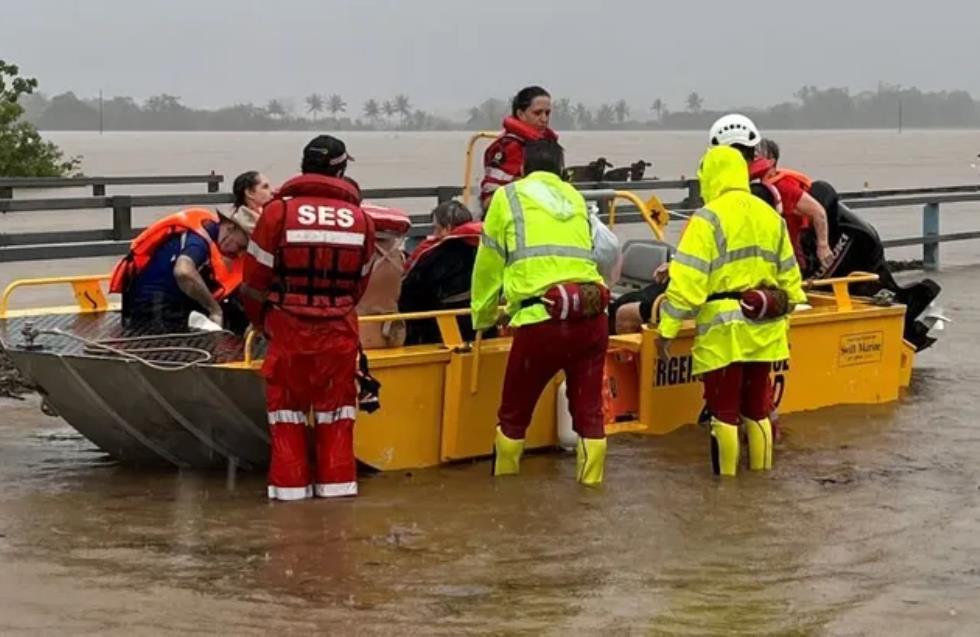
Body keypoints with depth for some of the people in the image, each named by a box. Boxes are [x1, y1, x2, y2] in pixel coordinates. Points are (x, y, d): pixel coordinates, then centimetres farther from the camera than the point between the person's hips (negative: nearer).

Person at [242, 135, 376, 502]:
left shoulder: (279, 211, -7)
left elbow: (255, 277, -3)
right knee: (336, 404, 13)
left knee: (286, 403, 10)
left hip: (288, 328, -2)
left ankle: (289, 483, 9)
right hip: (339, 330, 2)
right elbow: (360, 283, 6)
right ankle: (336, 481, 13)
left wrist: (261, 321, 13)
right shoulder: (360, 219, 1)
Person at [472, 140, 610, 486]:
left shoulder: (508, 197, 11)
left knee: (513, 414, 13)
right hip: (592, 315, 3)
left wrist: (482, 319, 27)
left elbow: (488, 268, 14)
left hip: (542, 318, -3)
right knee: (590, 413, 12)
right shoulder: (576, 198, 21)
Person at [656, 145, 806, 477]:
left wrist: (667, 328, -13)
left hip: (724, 328, -6)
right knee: (757, 409, 15)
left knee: (724, 412, 1)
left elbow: (687, 280, -16)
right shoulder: (771, 216, 12)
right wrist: (782, 319, 27)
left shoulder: (709, 218, -10)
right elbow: (789, 278, 17)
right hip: (764, 328, 6)